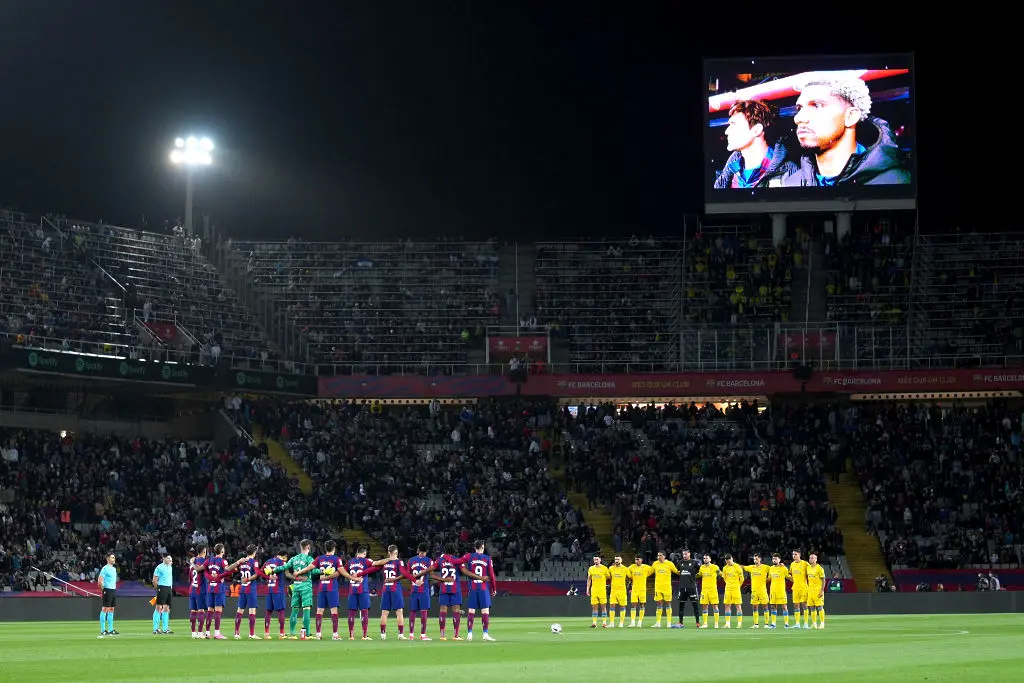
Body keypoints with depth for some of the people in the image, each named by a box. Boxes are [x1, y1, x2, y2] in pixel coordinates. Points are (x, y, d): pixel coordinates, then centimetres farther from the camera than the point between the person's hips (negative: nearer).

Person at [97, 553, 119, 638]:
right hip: (108, 591, -9)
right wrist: (103, 590, -13)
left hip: (114, 590, 9)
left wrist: (115, 588, 16)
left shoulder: (114, 569, 16)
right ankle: (103, 630, -5)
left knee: (111, 610, 9)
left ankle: (110, 629, 12)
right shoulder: (105, 569, -9)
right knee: (105, 609, -7)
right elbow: (99, 581, -14)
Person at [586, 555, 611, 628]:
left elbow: (608, 578, 7)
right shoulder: (591, 569, 9)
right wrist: (588, 589, 8)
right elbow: (589, 580, 13)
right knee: (594, 607, 2)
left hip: (602, 589, -3)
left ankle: (604, 622, 1)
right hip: (594, 590, 3)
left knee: (603, 606, -2)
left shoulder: (604, 568, 0)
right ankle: (594, 623, 4)